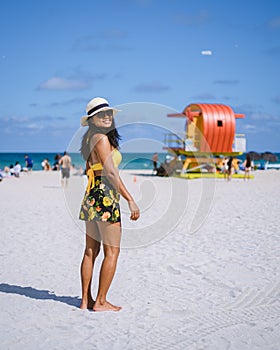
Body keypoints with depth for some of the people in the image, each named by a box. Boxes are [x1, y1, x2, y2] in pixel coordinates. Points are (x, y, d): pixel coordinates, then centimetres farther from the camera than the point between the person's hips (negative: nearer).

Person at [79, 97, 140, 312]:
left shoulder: (89, 139, 15)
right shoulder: (102, 138, -13)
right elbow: (111, 173, -19)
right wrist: (130, 200, -19)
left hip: (91, 197, 9)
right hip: (105, 197, -9)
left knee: (91, 251, 12)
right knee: (112, 251, -1)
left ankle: (86, 300, 18)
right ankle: (101, 302, 3)